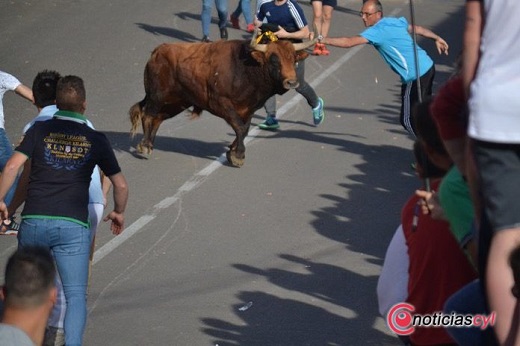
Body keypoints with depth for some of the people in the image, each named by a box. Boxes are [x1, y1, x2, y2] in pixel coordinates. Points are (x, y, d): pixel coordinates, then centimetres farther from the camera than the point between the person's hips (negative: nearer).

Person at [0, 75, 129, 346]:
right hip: (73, 226, -1)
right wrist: (118, 213, 31)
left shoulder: (40, 130, 6)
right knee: (76, 295, 0)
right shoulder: (96, 140, 7)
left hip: (34, 220, 1)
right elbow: (120, 185, 13)